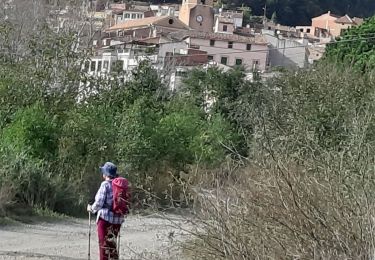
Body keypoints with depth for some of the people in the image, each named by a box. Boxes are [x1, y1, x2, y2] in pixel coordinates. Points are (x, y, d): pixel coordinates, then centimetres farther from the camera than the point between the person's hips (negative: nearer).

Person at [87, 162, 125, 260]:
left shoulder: (105, 184, -12)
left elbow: (99, 203, -13)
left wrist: (91, 208, 5)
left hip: (105, 218, -6)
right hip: (118, 219, 6)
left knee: (104, 244, 3)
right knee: (112, 244, 17)